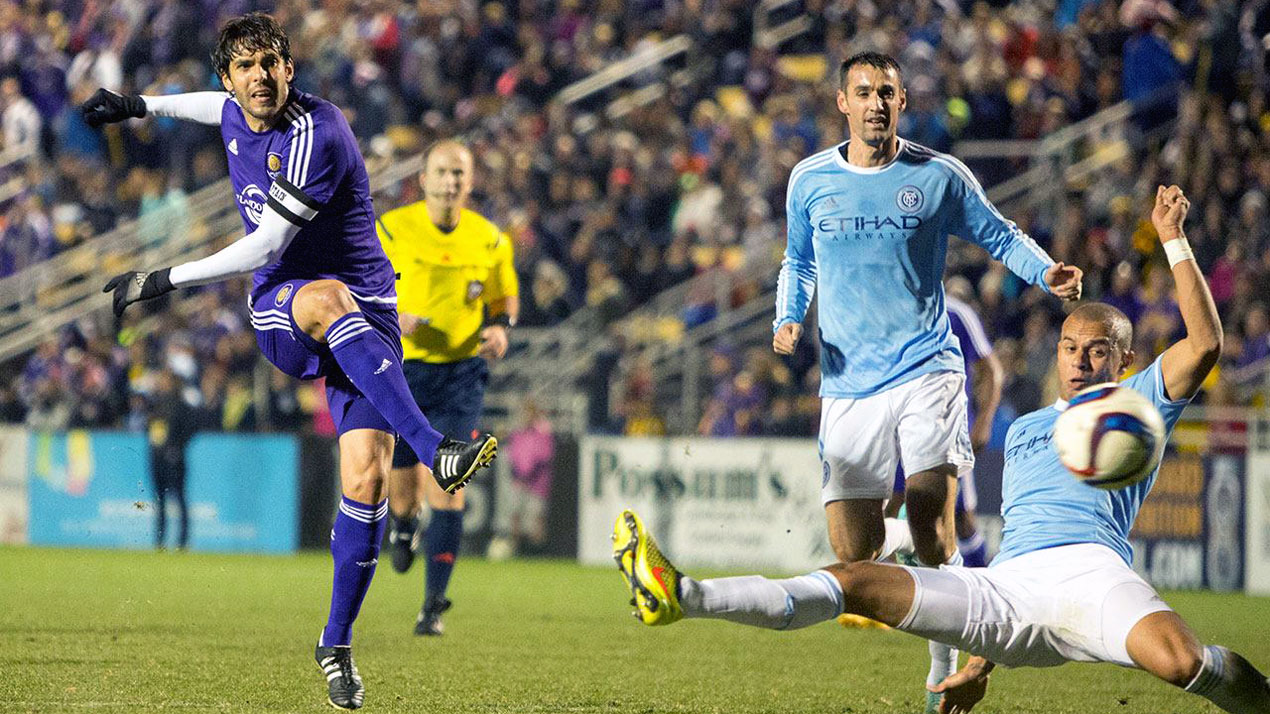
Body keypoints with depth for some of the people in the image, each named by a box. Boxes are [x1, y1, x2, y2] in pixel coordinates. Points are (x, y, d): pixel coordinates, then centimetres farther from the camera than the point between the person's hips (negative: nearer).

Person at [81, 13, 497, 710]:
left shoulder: (315, 135, -19)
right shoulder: (236, 115, 3)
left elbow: (263, 246, -18)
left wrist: (164, 279, -13)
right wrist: (141, 105, 36)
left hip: (364, 317, -4)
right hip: (279, 312, 4)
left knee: (366, 480, -16)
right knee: (327, 297, -36)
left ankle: (336, 645, 2)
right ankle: (434, 451, -47)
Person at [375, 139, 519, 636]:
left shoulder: (490, 241, 0)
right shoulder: (390, 230, -6)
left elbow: (507, 297, 14)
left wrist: (500, 326, -8)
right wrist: (390, 316, -20)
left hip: (460, 374, 0)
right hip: (398, 371, 0)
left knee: (447, 490, -12)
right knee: (402, 487, 5)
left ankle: (434, 604, -9)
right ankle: (403, 524, 45)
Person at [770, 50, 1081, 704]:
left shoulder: (940, 176, 0)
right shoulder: (810, 180, 6)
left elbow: (999, 236, 12)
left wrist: (1047, 273, -8)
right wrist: (788, 319, 2)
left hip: (926, 369, -2)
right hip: (849, 384, 2)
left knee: (932, 532, -15)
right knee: (851, 551, -3)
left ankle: (944, 668, 5)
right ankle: (901, 537, 34)